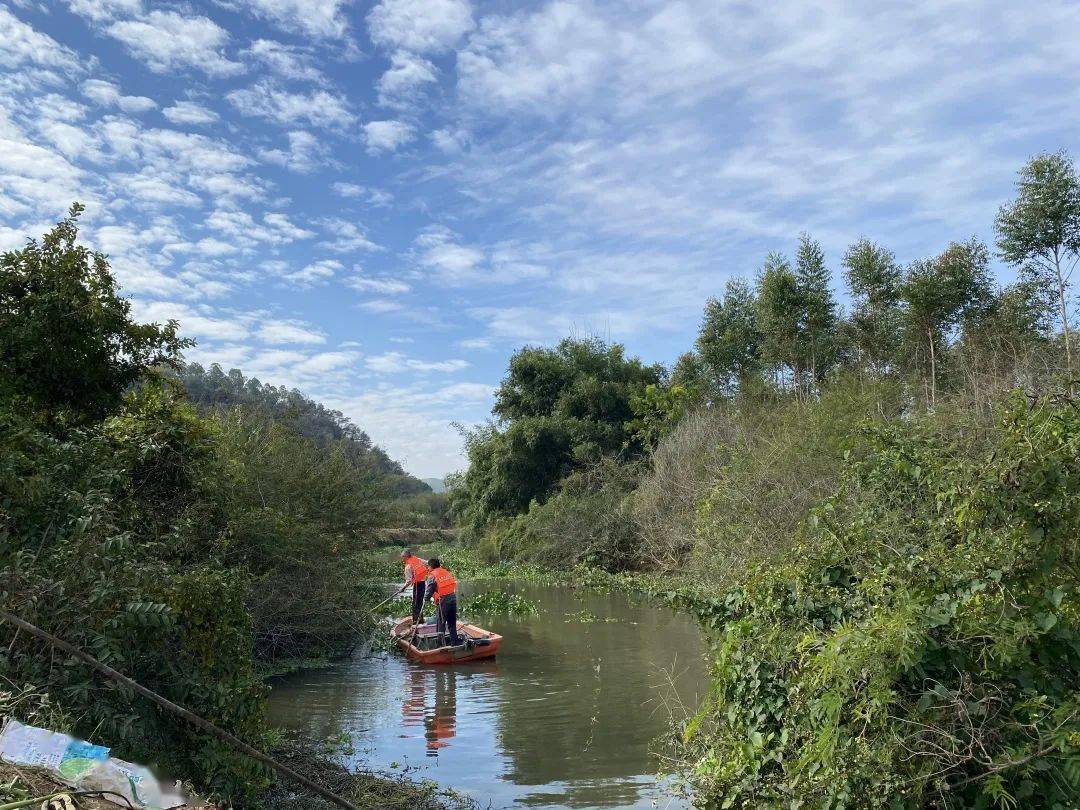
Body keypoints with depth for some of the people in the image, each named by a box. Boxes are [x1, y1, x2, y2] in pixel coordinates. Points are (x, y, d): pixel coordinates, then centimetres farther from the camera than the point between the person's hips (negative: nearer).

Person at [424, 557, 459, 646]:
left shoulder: (432, 576, -7)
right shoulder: (448, 573, 11)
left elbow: (429, 591, -10)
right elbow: (454, 585, 12)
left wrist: (426, 599, 8)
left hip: (442, 602, -6)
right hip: (453, 600, 6)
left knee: (440, 624, 7)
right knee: (452, 624, 16)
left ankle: (440, 645, 11)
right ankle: (454, 643, 19)